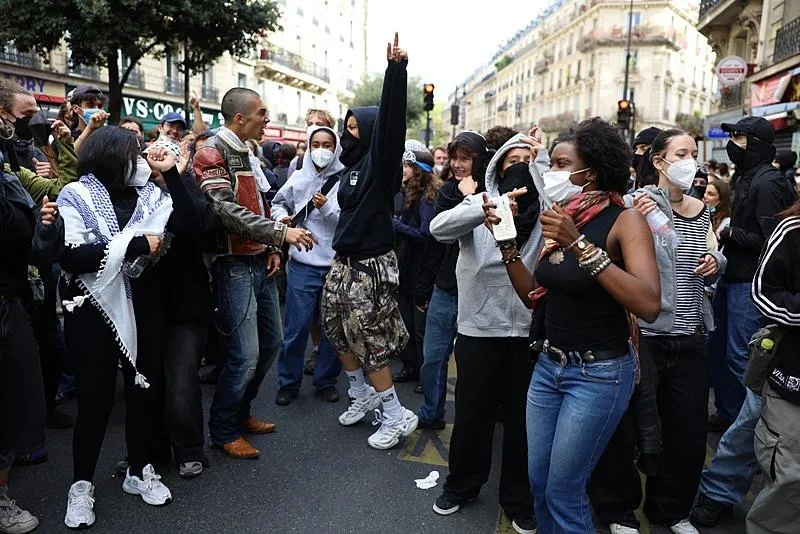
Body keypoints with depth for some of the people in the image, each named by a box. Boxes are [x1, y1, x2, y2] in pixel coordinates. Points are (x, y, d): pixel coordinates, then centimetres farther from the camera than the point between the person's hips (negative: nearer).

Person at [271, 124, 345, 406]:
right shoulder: (299, 177, 4)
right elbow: (278, 202, 20)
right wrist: (283, 217, 0)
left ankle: (326, 380, 28)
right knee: (296, 326, 4)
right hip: (303, 264, 1)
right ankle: (288, 381, 21)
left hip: (336, 265, -1)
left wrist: (327, 208, -21)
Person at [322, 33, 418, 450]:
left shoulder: (379, 163, -13)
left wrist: (396, 70, -36)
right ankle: (361, 394, 35)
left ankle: (397, 415, 10)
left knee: (369, 338, -4)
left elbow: (392, 119, -27)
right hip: (345, 260, 9)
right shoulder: (353, 165, 10)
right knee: (338, 330, 16)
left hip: (371, 263, -9)